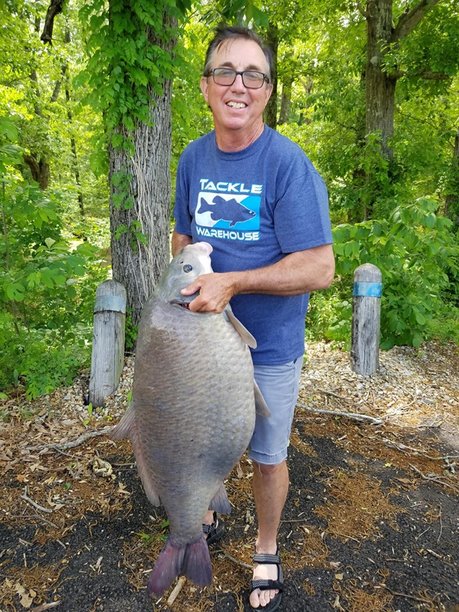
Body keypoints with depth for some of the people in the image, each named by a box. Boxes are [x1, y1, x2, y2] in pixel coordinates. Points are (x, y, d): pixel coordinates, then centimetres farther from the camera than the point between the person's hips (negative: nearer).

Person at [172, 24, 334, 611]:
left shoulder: (289, 164, -17)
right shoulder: (193, 158, 1)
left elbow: (320, 267, -21)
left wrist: (232, 282, -28)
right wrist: (182, 288, -4)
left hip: (268, 348, -4)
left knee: (267, 458, 14)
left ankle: (266, 551, 42)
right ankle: (206, 516, 53)